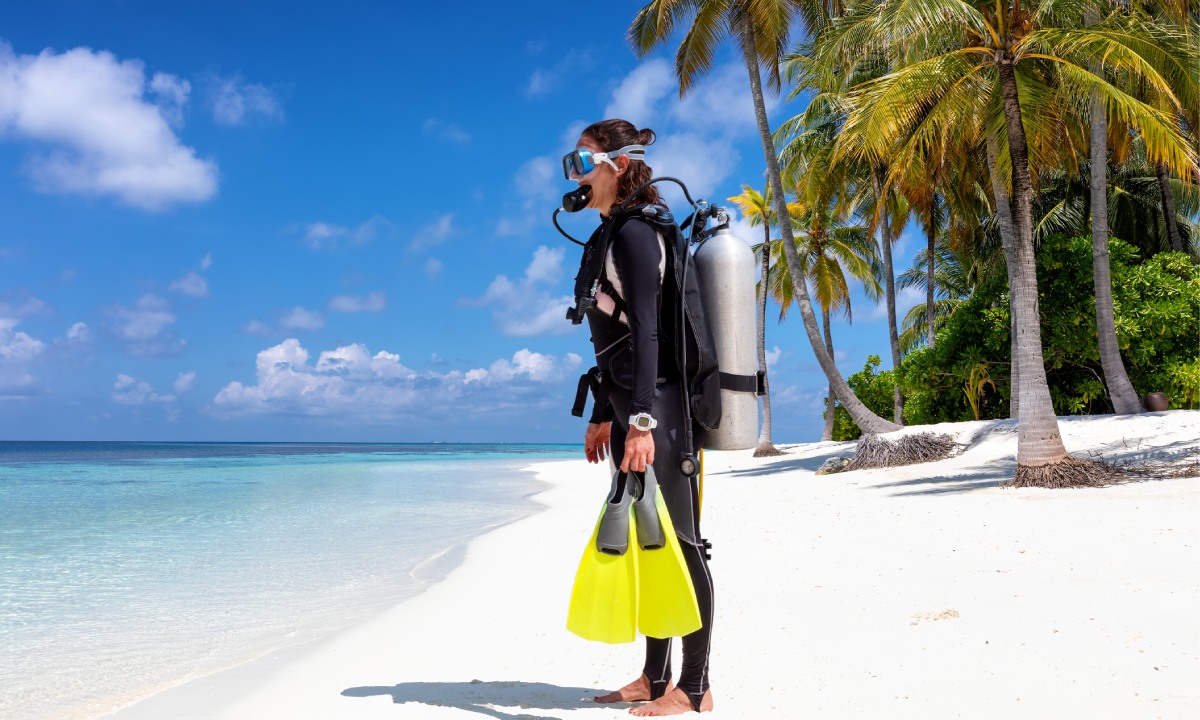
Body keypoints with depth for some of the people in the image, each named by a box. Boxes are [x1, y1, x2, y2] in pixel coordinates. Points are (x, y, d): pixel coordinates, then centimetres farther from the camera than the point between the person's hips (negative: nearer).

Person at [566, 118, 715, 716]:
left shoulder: (635, 233, -9)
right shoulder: (609, 237, 19)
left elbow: (647, 329, -20)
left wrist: (642, 419, -26)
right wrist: (602, 415, 21)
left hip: (657, 402, -10)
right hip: (629, 406, 10)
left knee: (678, 540, -4)